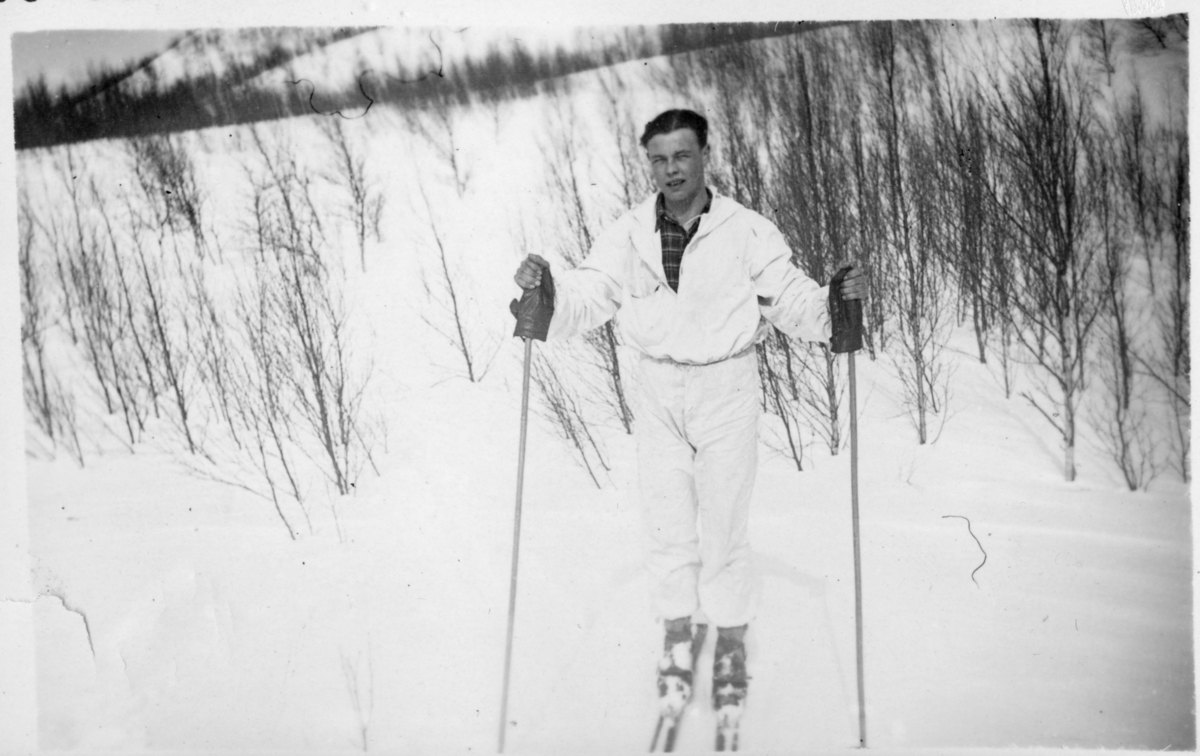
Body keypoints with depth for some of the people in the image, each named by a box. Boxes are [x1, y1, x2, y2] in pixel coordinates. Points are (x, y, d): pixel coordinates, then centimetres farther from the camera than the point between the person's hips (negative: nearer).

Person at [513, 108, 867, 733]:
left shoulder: (747, 232, -8)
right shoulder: (630, 234, -2)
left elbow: (792, 301, -4)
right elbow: (584, 299, -3)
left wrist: (836, 301, -22)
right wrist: (544, 285, -21)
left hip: (727, 384, -2)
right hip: (657, 388, 2)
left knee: (723, 527, 3)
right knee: (667, 524, 8)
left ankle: (731, 651, 20)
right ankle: (678, 641, 24)